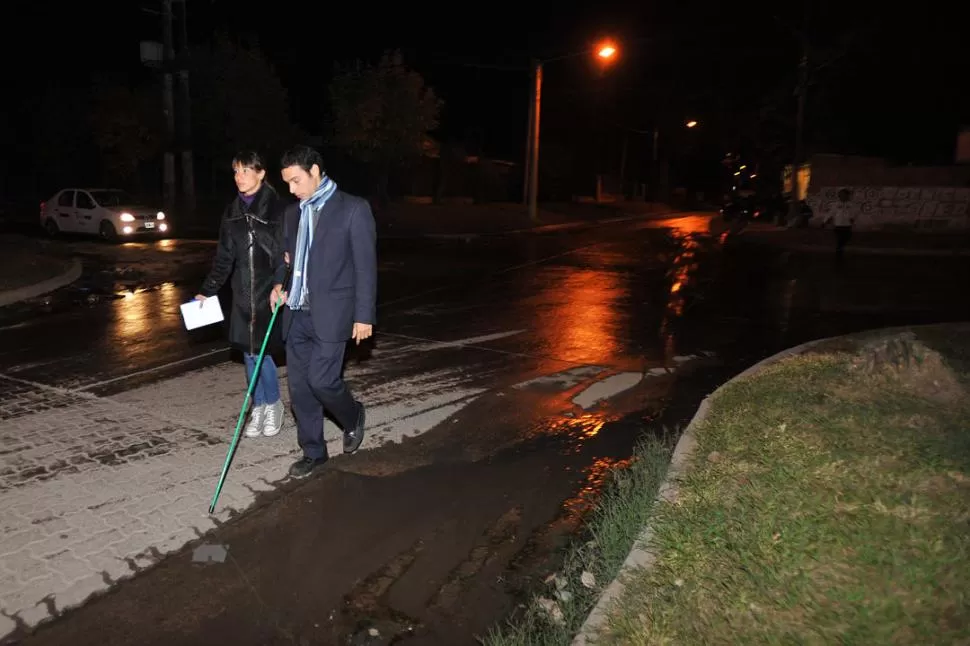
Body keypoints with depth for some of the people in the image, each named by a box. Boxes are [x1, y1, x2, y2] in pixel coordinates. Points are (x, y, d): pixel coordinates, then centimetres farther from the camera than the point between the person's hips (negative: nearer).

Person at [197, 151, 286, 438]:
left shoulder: (276, 207, -7)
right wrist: (207, 291, 12)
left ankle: (273, 404, 17)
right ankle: (259, 408, 23)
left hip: (269, 290, -5)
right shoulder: (232, 212, 9)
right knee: (249, 353, 9)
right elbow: (224, 257, 14)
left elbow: (285, 252, -12)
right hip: (243, 292, 5)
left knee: (259, 351, -6)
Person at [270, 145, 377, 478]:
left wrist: (364, 315, -12)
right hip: (296, 313, 6)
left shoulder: (353, 208, -6)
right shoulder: (292, 213, 13)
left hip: (330, 313, -6)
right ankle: (313, 451, 22)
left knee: (321, 380, -11)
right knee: (299, 385, 7)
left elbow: (366, 265, -8)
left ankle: (352, 417, 20)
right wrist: (279, 285, 2)